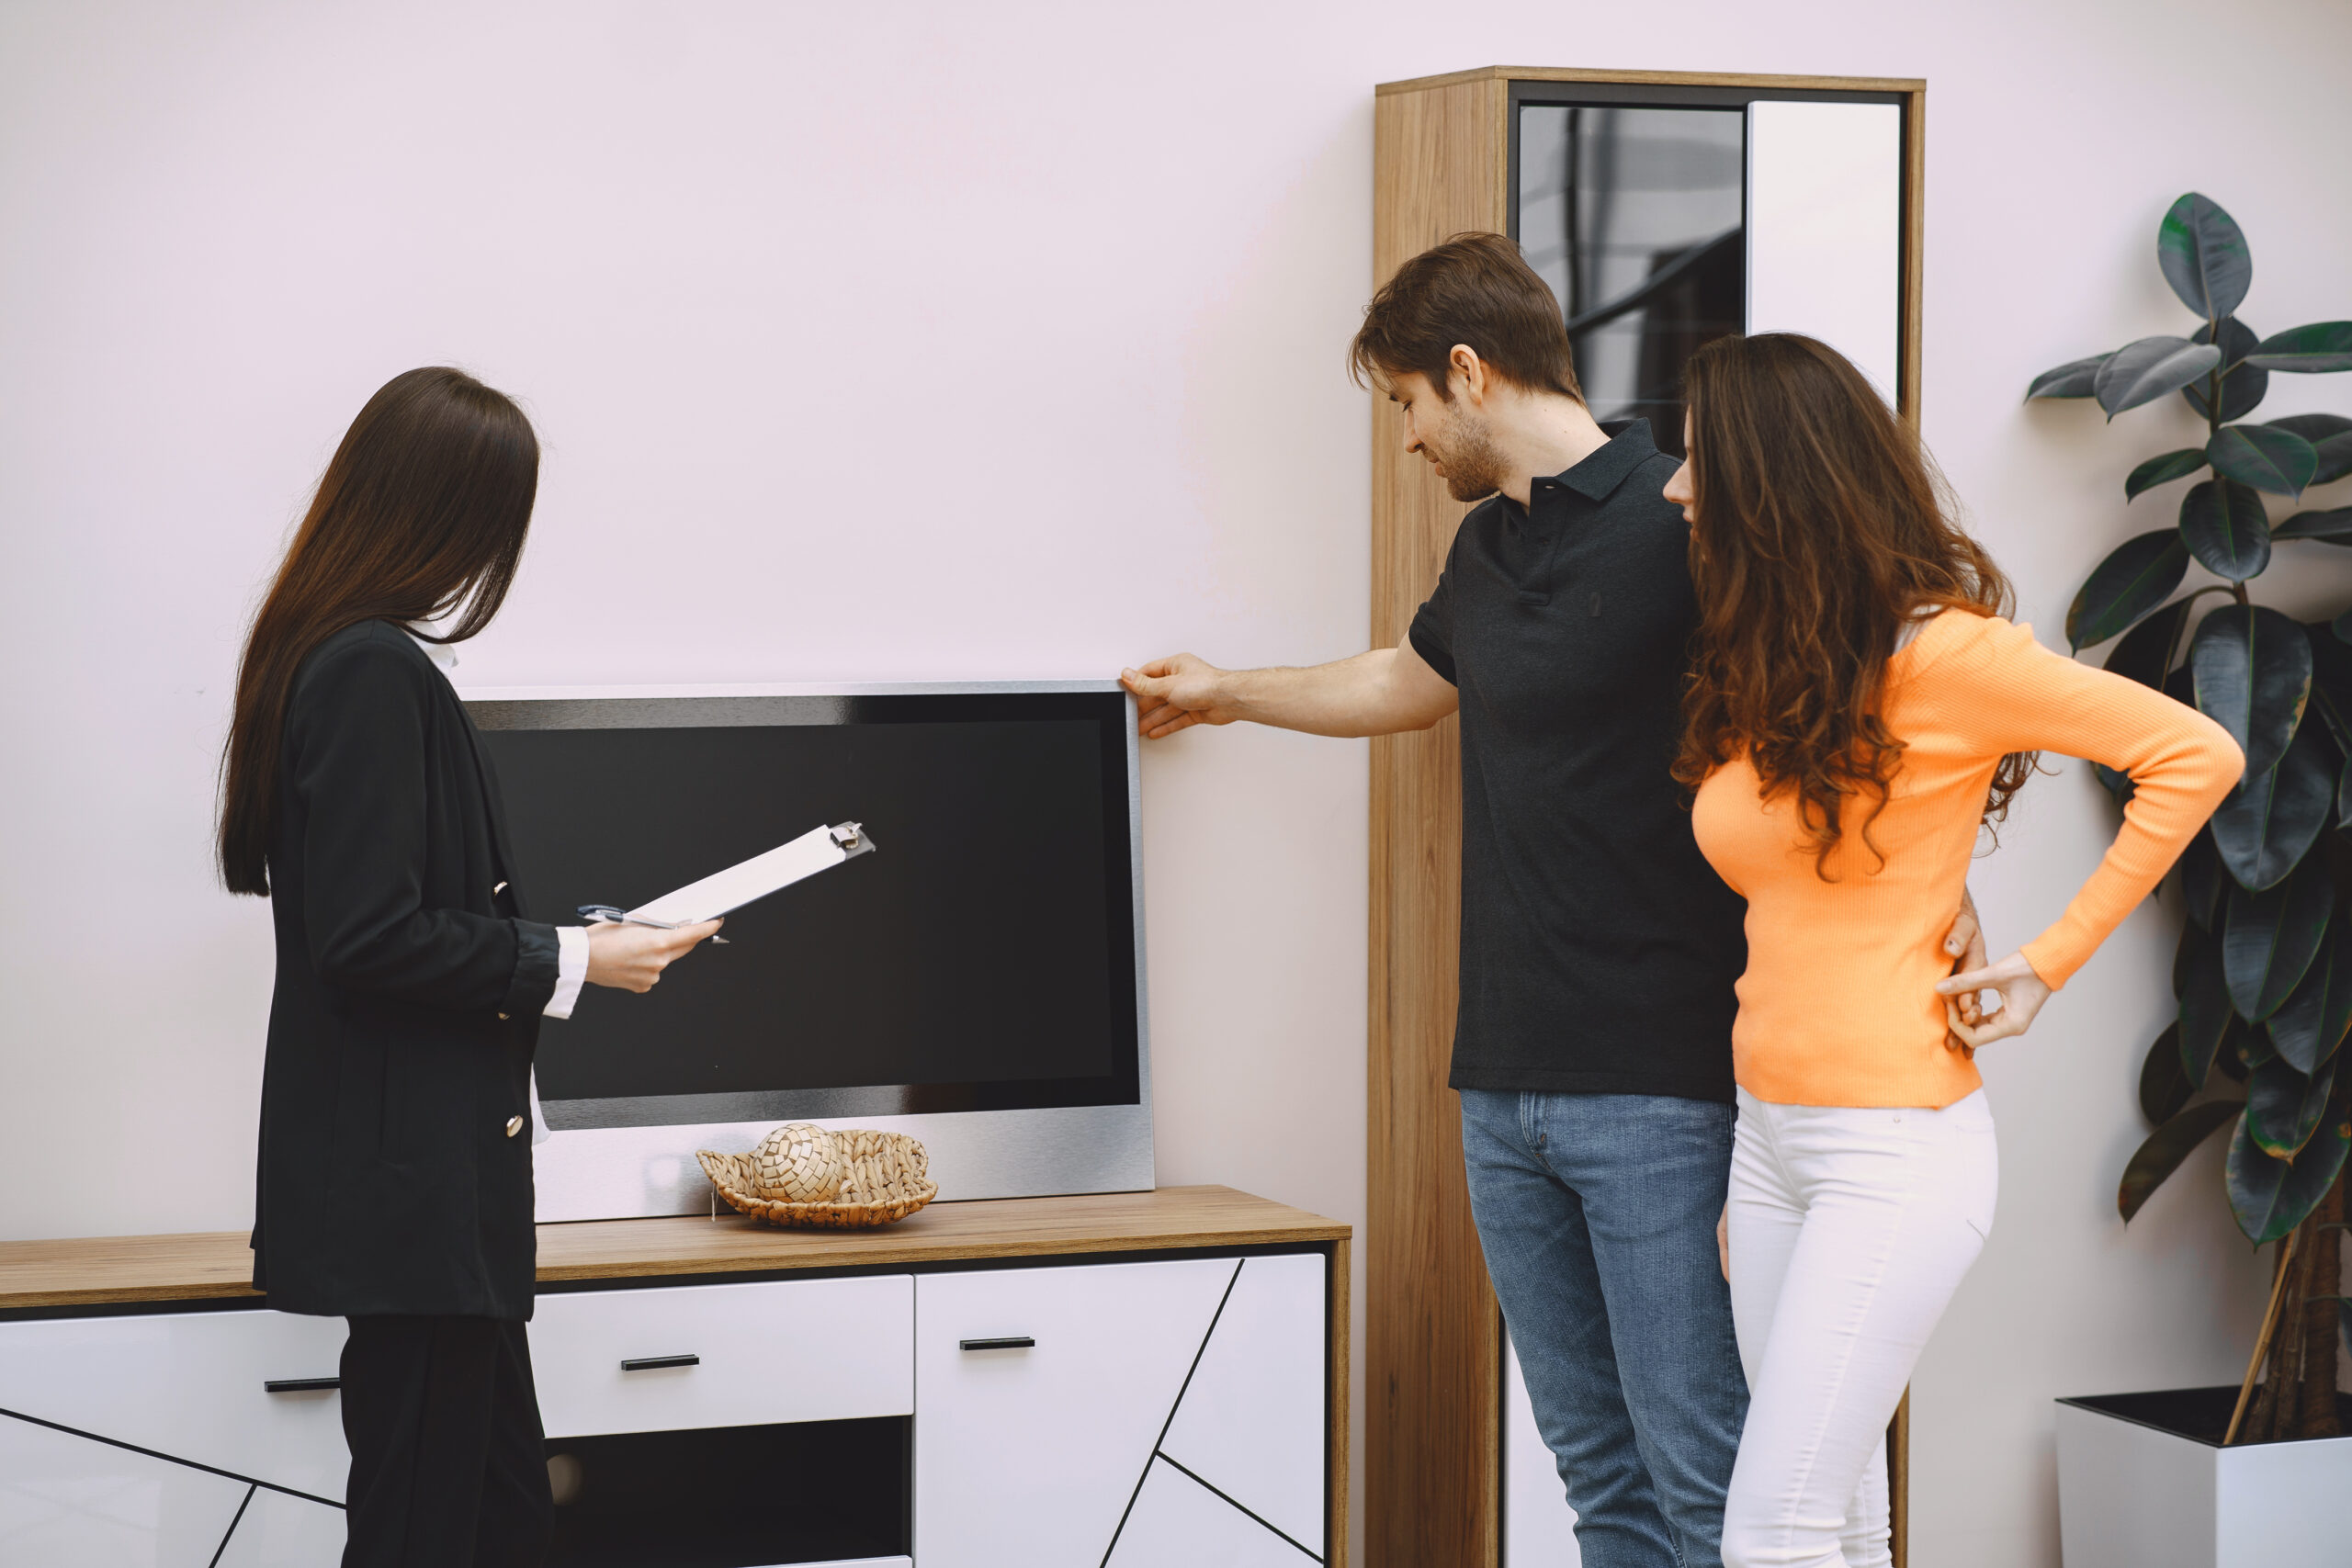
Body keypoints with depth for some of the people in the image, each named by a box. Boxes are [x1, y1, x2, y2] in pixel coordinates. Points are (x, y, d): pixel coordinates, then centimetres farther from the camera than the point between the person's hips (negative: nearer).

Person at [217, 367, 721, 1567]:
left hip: (416, 1179, 10)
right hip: (409, 1182, -10)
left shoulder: (323, 658, 13)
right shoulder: (375, 672, -17)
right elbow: (371, 941, -22)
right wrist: (567, 964, -12)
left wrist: (552, 944, 13)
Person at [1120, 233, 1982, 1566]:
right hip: (1505, 1085, 8)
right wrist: (1228, 693, 48)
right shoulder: (1488, 546, 15)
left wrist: (1944, 899, -23)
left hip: (1655, 1088, -8)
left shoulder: (1681, 524, -11)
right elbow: (1412, 681, 36)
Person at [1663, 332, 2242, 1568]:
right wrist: (1735, 1175, 14)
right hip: (1769, 1137, 7)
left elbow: (2196, 756, -11)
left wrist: (2051, 960, -11)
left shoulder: (1937, 652, -12)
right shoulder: (1756, 670, 11)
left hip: (1893, 1148, -7)